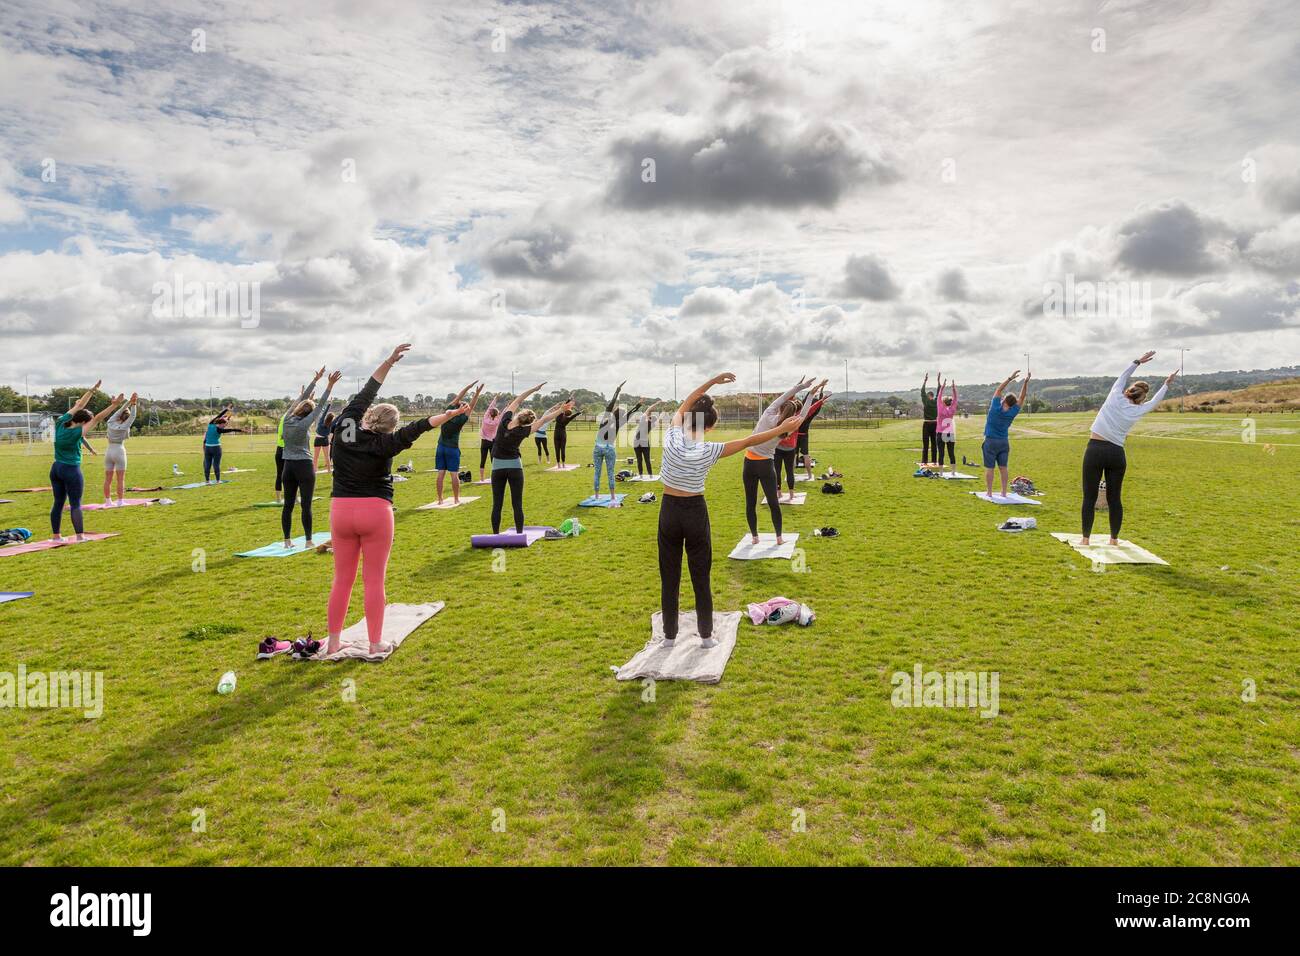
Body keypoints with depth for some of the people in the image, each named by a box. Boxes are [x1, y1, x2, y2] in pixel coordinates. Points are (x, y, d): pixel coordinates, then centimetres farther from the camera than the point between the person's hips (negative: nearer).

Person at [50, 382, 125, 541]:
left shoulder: (61, 423, 0)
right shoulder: (76, 433, -19)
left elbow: (79, 406, 8)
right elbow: (97, 419, -24)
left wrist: (92, 389, 15)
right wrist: (114, 405, -26)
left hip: (55, 469, 7)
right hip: (71, 470, -7)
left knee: (58, 503, 12)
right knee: (75, 504, -3)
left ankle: (56, 535, 18)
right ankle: (80, 536, -1)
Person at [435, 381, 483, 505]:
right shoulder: (460, 420, -13)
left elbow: (457, 397, 3)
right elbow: (471, 406, -10)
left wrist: (469, 386, 6)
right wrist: (477, 393, -8)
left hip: (441, 447, 4)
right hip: (452, 448, -4)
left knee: (441, 473, 4)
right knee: (454, 474, 2)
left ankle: (440, 499, 7)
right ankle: (456, 499, 5)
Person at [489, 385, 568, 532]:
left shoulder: (505, 421, -10)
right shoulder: (522, 432, -16)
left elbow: (518, 400, 0)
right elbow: (543, 420, -13)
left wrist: (534, 389, 5)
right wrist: (561, 410, -8)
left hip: (498, 467, 3)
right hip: (514, 467, -3)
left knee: (497, 505, 5)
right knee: (517, 505, 1)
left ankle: (495, 536, 5)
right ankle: (520, 535, 0)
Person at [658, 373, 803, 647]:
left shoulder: (671, 437, -11)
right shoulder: (708, 451, -17)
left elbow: (683, 406, 6)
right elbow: (748, 442, -11)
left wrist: (712, 381, 12)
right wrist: (783, 429, -3)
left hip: (669, 510, 2)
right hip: (695, 512, -2)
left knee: (669, 577, 11)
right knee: (700, 577, 10)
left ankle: (669, 635, 20)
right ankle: (706, 636, 20)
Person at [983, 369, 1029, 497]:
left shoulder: (995, 408, -14)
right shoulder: (1012, 413, -7)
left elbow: (999, 390, -6)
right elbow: (1022, 397, -3)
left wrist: (1010, 378, -6)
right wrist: (1026, 381, -9)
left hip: (990, 442, -3)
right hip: (1004, 442, 3)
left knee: (989, 468, 0)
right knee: (1003, 468, 9)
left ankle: (989, 493, 0)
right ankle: (1004, 492, 10)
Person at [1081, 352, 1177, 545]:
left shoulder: (1115, 397, -1)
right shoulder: (1137, 411, 4)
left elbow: (1123, 376, 17)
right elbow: (1154, 401, 24)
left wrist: (1138, 362, 28)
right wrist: (1167, 385, 39)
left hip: (1095, 451, -2)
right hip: (1116, 454, 2)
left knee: (1090, 497, 1)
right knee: (1114, 499, 11)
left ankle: (1086, 538, 2)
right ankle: (1114, 539, 17)